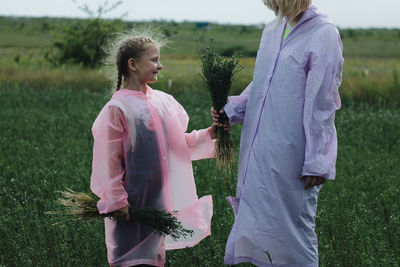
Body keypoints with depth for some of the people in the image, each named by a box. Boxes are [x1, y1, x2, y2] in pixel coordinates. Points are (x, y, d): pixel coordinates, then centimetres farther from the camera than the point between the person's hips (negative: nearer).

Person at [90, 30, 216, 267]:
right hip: (132, 203, -6)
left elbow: (180, 144, 15)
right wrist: (117, 202, -14)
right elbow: (108, 162, -13)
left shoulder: (164, 101, 7)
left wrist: (210, 134, 0)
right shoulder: (117, 109, -13)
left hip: (161, 200, 6)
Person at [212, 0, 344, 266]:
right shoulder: (272, 31, 11)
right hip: (261, 154, 8)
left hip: (292, 159, -7)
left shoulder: (324, 35, -11)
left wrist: (316, 162, -13)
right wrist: (231, 109, 4)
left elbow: (321, 106, -13)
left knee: (296, 230, 2)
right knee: (260, 223, 15)